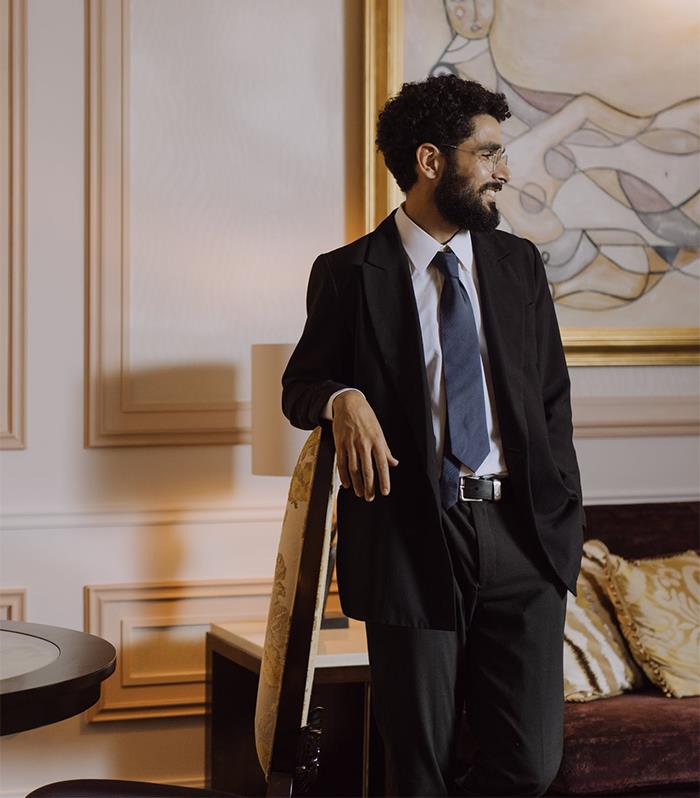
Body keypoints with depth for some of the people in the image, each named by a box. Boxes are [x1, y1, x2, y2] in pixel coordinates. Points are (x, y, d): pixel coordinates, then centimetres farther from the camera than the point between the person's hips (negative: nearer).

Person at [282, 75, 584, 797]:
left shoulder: (519, 264, 13)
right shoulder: (349, 275, 1)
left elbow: (552, 398, 17)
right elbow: (299, 385, 10)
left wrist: (563, 512, 6)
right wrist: (343, 399, -14)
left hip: (522, 540, 3)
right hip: (411, 542, -3)